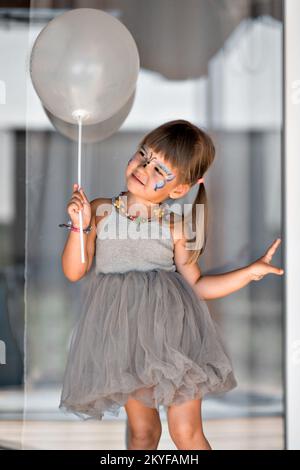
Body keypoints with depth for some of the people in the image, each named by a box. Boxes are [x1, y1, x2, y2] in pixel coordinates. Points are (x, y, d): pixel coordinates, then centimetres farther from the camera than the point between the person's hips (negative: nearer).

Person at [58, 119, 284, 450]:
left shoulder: (176, 227, 1)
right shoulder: (100, 211, 2)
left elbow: (196, 284, 11)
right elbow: (74, 271, 1)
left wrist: (252, 271, 3)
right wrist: (79, 226, -13)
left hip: (172, 329, 0)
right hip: (125, 333, 1)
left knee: (186, 432, 0)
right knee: (142, 429, 9)